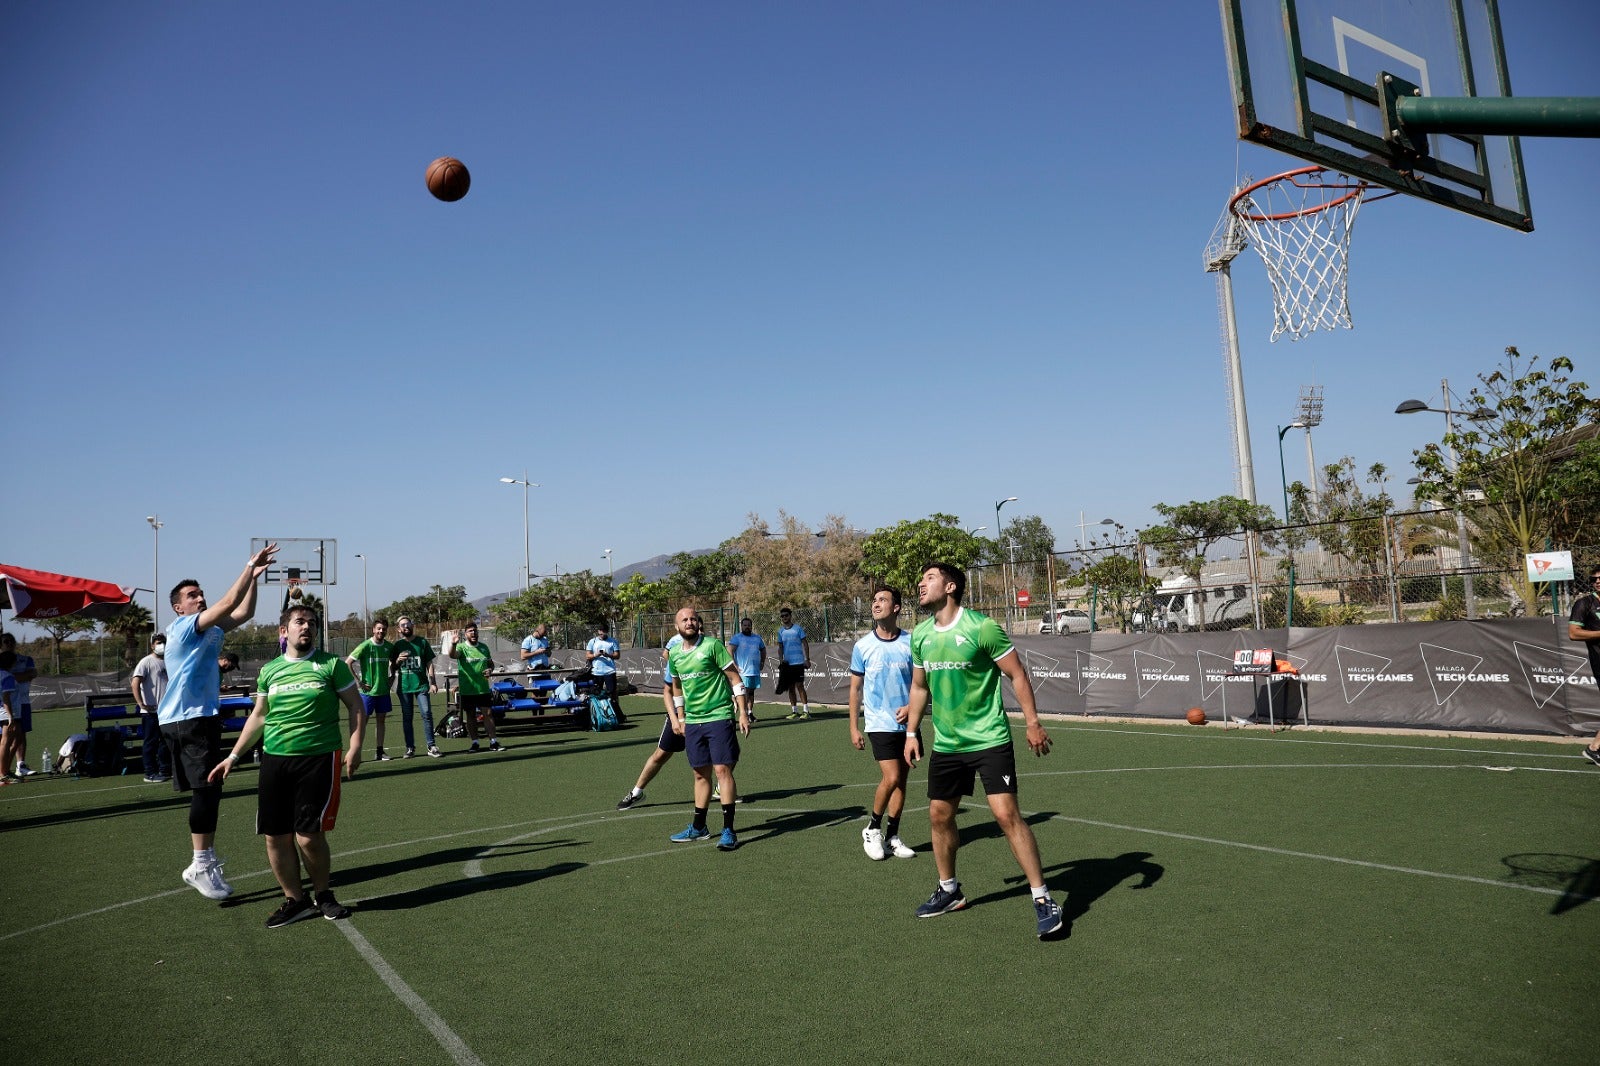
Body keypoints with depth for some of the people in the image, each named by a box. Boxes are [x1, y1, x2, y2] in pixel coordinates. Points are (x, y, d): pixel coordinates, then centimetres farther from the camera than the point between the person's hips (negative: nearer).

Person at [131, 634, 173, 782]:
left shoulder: (168, 661, 12)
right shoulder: (146, 662, -9)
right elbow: (135, 683, -17)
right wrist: (141, 704, -22)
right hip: (151, 711, -7)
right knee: (151, 742, -1)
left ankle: (165, 770, 22)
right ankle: (150, 773, 6)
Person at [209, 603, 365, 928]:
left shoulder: (331, 665, 0)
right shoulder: (270, 670, 11)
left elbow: (356, 707, 1)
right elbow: (257, 717, 21)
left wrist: (355, 747, -11)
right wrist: (232, 757, 19)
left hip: (318, 758, -4)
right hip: (275, 759, 4)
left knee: (308, 836, -7)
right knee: (275, 837, 4)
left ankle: (323, 895, 16)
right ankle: (295, 900, 21)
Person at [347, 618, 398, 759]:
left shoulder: (389, 647, 4)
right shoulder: (365, 646, -11)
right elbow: (347, 663, -12)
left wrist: (392, 677, 10)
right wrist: (358, 682, -13)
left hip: (383, 690, 5)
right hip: (367, 691, -5)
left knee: (381, 720, 8)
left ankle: (380, 751, 14)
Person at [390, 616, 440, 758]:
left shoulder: (422, 642, 6)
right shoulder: (397, 645, 7)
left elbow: (429, 663, 6)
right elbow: (393, 667, 12)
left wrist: (433, 682, -2)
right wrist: (398, 660, -10)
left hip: (421, 684, -1)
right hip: (404, 686, 1)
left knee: (427, 714, -9)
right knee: (406, 717, 6)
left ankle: (431, 747, -6)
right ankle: (410, 747, 14)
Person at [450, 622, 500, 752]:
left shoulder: (484, 647, 9)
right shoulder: (461, 647, -5)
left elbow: (490, 662, 21)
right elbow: (453, 655, -27)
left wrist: (490, 669, -2)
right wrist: (454, 644, -48)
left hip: (483, 688, 3)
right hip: (467, 690, -2)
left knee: (488, 714, 0)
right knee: (471, 716, 7)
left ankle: (493, 742, 4)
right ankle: (474, 742, 16)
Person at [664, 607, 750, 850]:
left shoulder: (712, 645, -8)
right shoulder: (674, 654, 8)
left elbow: (734, 678, -7)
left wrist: (743, 712, -11)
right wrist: (679, 718, 20)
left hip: (719, 717, -5)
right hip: (692, 721, 5)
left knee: (722, 770, -9)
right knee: (701, 774, 12)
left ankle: (728, 831, -6)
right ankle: (698, 828, 22)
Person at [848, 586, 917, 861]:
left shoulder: (911, 642, -2)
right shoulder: (863, 646, -3)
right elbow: (855, 689, 4)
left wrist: (912, 706, -12)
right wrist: (854, 728, 2)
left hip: (907, 723, 2)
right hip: (880, 723, -2)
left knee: (900, 780, 7)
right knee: (891, 778, -13)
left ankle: (892, 836, 19)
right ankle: (873, 829, 8)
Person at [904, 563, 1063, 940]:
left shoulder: (981, 627, -14)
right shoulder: (920, 635, 5)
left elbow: (1017, 675, -9)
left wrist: (1032, 722, -13)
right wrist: (911, 732, 16)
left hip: (989, 740, -6)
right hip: (945, 744, 7)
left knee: (1006, 814, -12)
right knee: (939, 815, 11)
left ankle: (1043, 899, 0)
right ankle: (949, 890, 31)